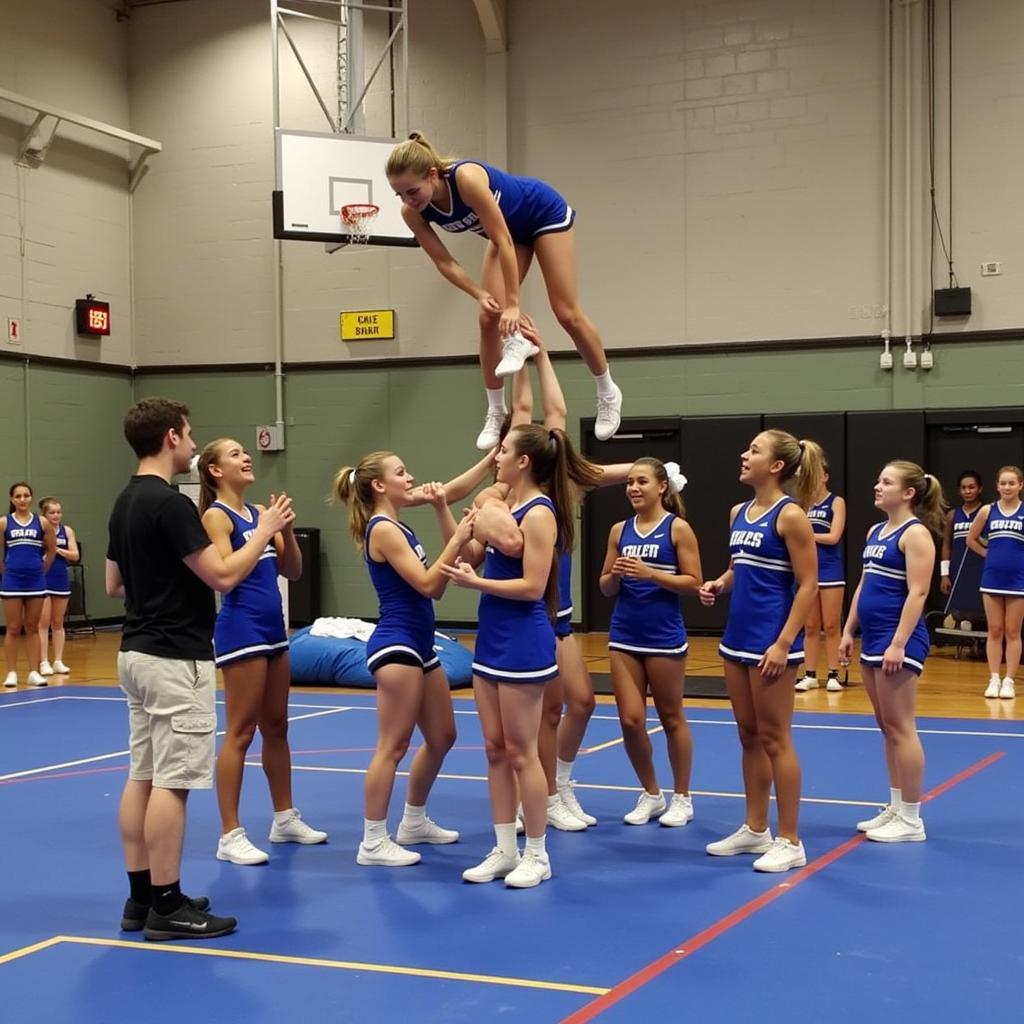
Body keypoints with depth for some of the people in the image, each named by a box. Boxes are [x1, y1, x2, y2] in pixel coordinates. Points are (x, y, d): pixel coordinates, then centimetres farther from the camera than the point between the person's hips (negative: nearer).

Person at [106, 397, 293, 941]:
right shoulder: (170, 503, -18)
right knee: (172, 783, -5)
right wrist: (265, 530, -7)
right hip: (175, 658, -10)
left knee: (142, 777, 11)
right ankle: (167, 907, -1)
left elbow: (113, 584, 18)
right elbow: (223, 575, -19)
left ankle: (141, 898, 16)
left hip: (137, 651, 10)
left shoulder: (126, 502, 11)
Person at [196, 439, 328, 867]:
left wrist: (286, 530, -5)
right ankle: (230, 835, 1)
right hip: (241, 628, -8)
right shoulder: (215, 515, -8)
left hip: (273, 627, 8)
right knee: (240, 732, -5)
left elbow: (292, 571, 11)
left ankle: (285, 818, 27)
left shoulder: (259, 512, 13)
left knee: (276, 726, 16)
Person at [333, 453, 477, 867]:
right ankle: (373, 842, -1)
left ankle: (414, 822, 29)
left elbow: (438, 579, 15)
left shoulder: (397, 527, 16)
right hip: (396, 645, -10)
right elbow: (427, 585, -19)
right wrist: (457, 541, -22)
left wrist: (441, 509, 9)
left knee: (442, 737, 17)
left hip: (419, 645, 10)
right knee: (393, 745, -7)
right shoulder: (382, 529, -14)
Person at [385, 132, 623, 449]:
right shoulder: (413, 213, -23)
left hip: (546, 215, -5)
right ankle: (496, 414, 4)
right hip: (509, 229, 5)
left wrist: (513, 303, -31)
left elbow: (503, 241, -35)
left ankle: (608, 394, 16)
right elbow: (444, 261, -12)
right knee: (489, 319, -8)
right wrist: (480, 294, -24)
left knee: (567, 313, -3)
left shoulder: (466, 178, -41)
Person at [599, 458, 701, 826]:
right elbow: (606, 588, 11)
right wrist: (615, 575, -10)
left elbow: (694, 582, -10)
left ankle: (681, 799, 22)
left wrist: (650, 573, -19)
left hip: (664, 638, -4)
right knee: (630, 720, 3)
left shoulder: (677, 528, -5)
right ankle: (650, 794, 22)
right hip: (624, 637, 4)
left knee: (671, 717, 7)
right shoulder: (620, 530, 7)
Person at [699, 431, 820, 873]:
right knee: (749, 737, 14)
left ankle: (789, 841, 8)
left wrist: (783, 643, -20)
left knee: (773, 739, -2)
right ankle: (755, 829, 25)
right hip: (737, 637, 8)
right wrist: (719, 584, 1)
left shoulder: (790, 515, -13)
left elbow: (808, 584, -15)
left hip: (770, 641, -8)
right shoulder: (739, 513, 10)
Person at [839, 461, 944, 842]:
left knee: (900, 728, -5)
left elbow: (918, 593, -18)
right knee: (887, 728, 13)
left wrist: (898, 643, -23)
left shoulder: (915, 533, -11)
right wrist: (849, 631, 16)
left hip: (898, 641, -9)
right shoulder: (876, 532, 15)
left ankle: (911, 820, 2)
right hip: (873, 640, 9)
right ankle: (895, 808, 20)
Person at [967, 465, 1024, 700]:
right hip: (992, 577, 2)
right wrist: (990, 553, 5)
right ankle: (994, 679, 10)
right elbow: (971, 539, 13)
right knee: (994, 631, 6)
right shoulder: (987, 510, 2)